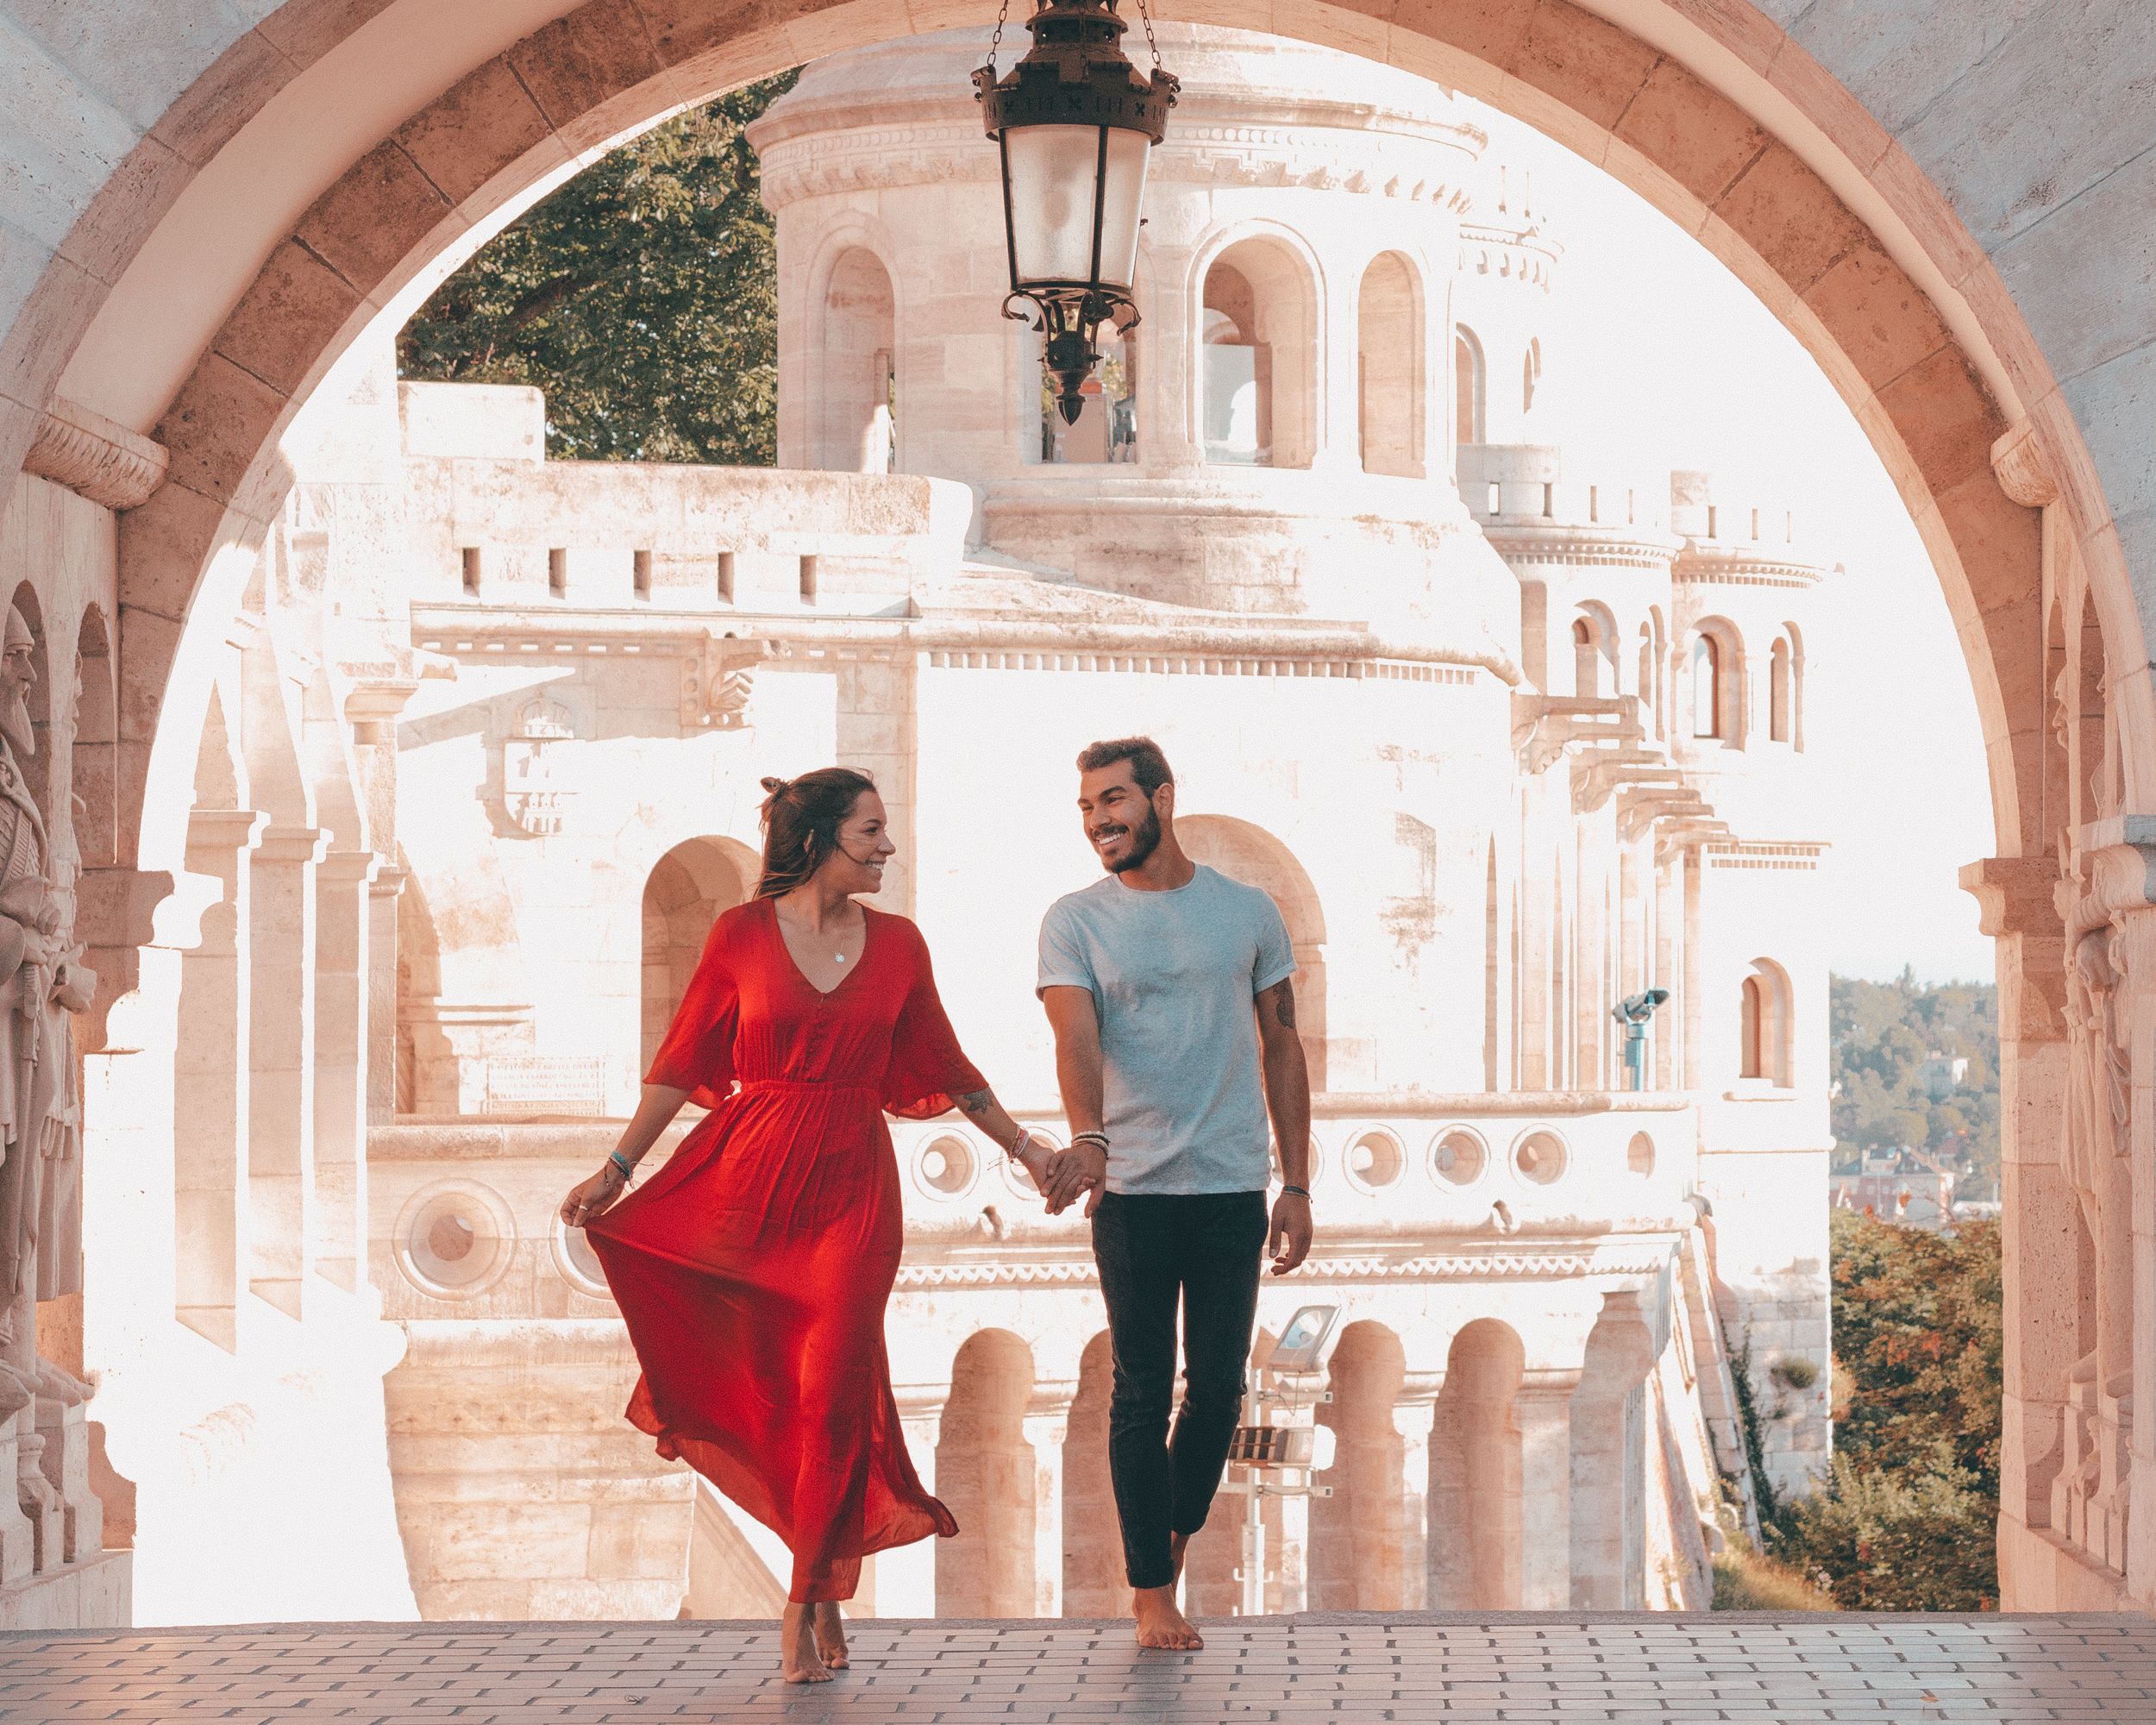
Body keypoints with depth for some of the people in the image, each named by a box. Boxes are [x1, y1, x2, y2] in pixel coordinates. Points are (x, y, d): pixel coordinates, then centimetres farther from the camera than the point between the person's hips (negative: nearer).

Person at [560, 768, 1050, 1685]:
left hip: (850, 1185, 1)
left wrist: (1025, 1147, 18)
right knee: (766, 1389, 0)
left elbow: (945, 1067, 16)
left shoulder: (896, 943, 7)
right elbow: (681, 1064, 3)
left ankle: (808, 1600, 4)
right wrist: (617, 1169, 0)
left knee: (832, 1392, -5)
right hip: (749, 1177, -1)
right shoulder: (741, 935, 0)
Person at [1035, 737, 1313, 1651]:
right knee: (1143, 1393, -1)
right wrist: (1087, 1138, -35)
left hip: (1234, 1189, 2)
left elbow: (1281, 1046, 13)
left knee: (1218, 1387, 6)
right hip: (1133, 1191, -2)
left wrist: (1296, 1185, 8)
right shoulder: (1075, 922, 0)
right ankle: (1152, 1591, 7)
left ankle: (1173, 1533, 30)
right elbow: (1076, 1037, -15)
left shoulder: (1248, 913, 7)